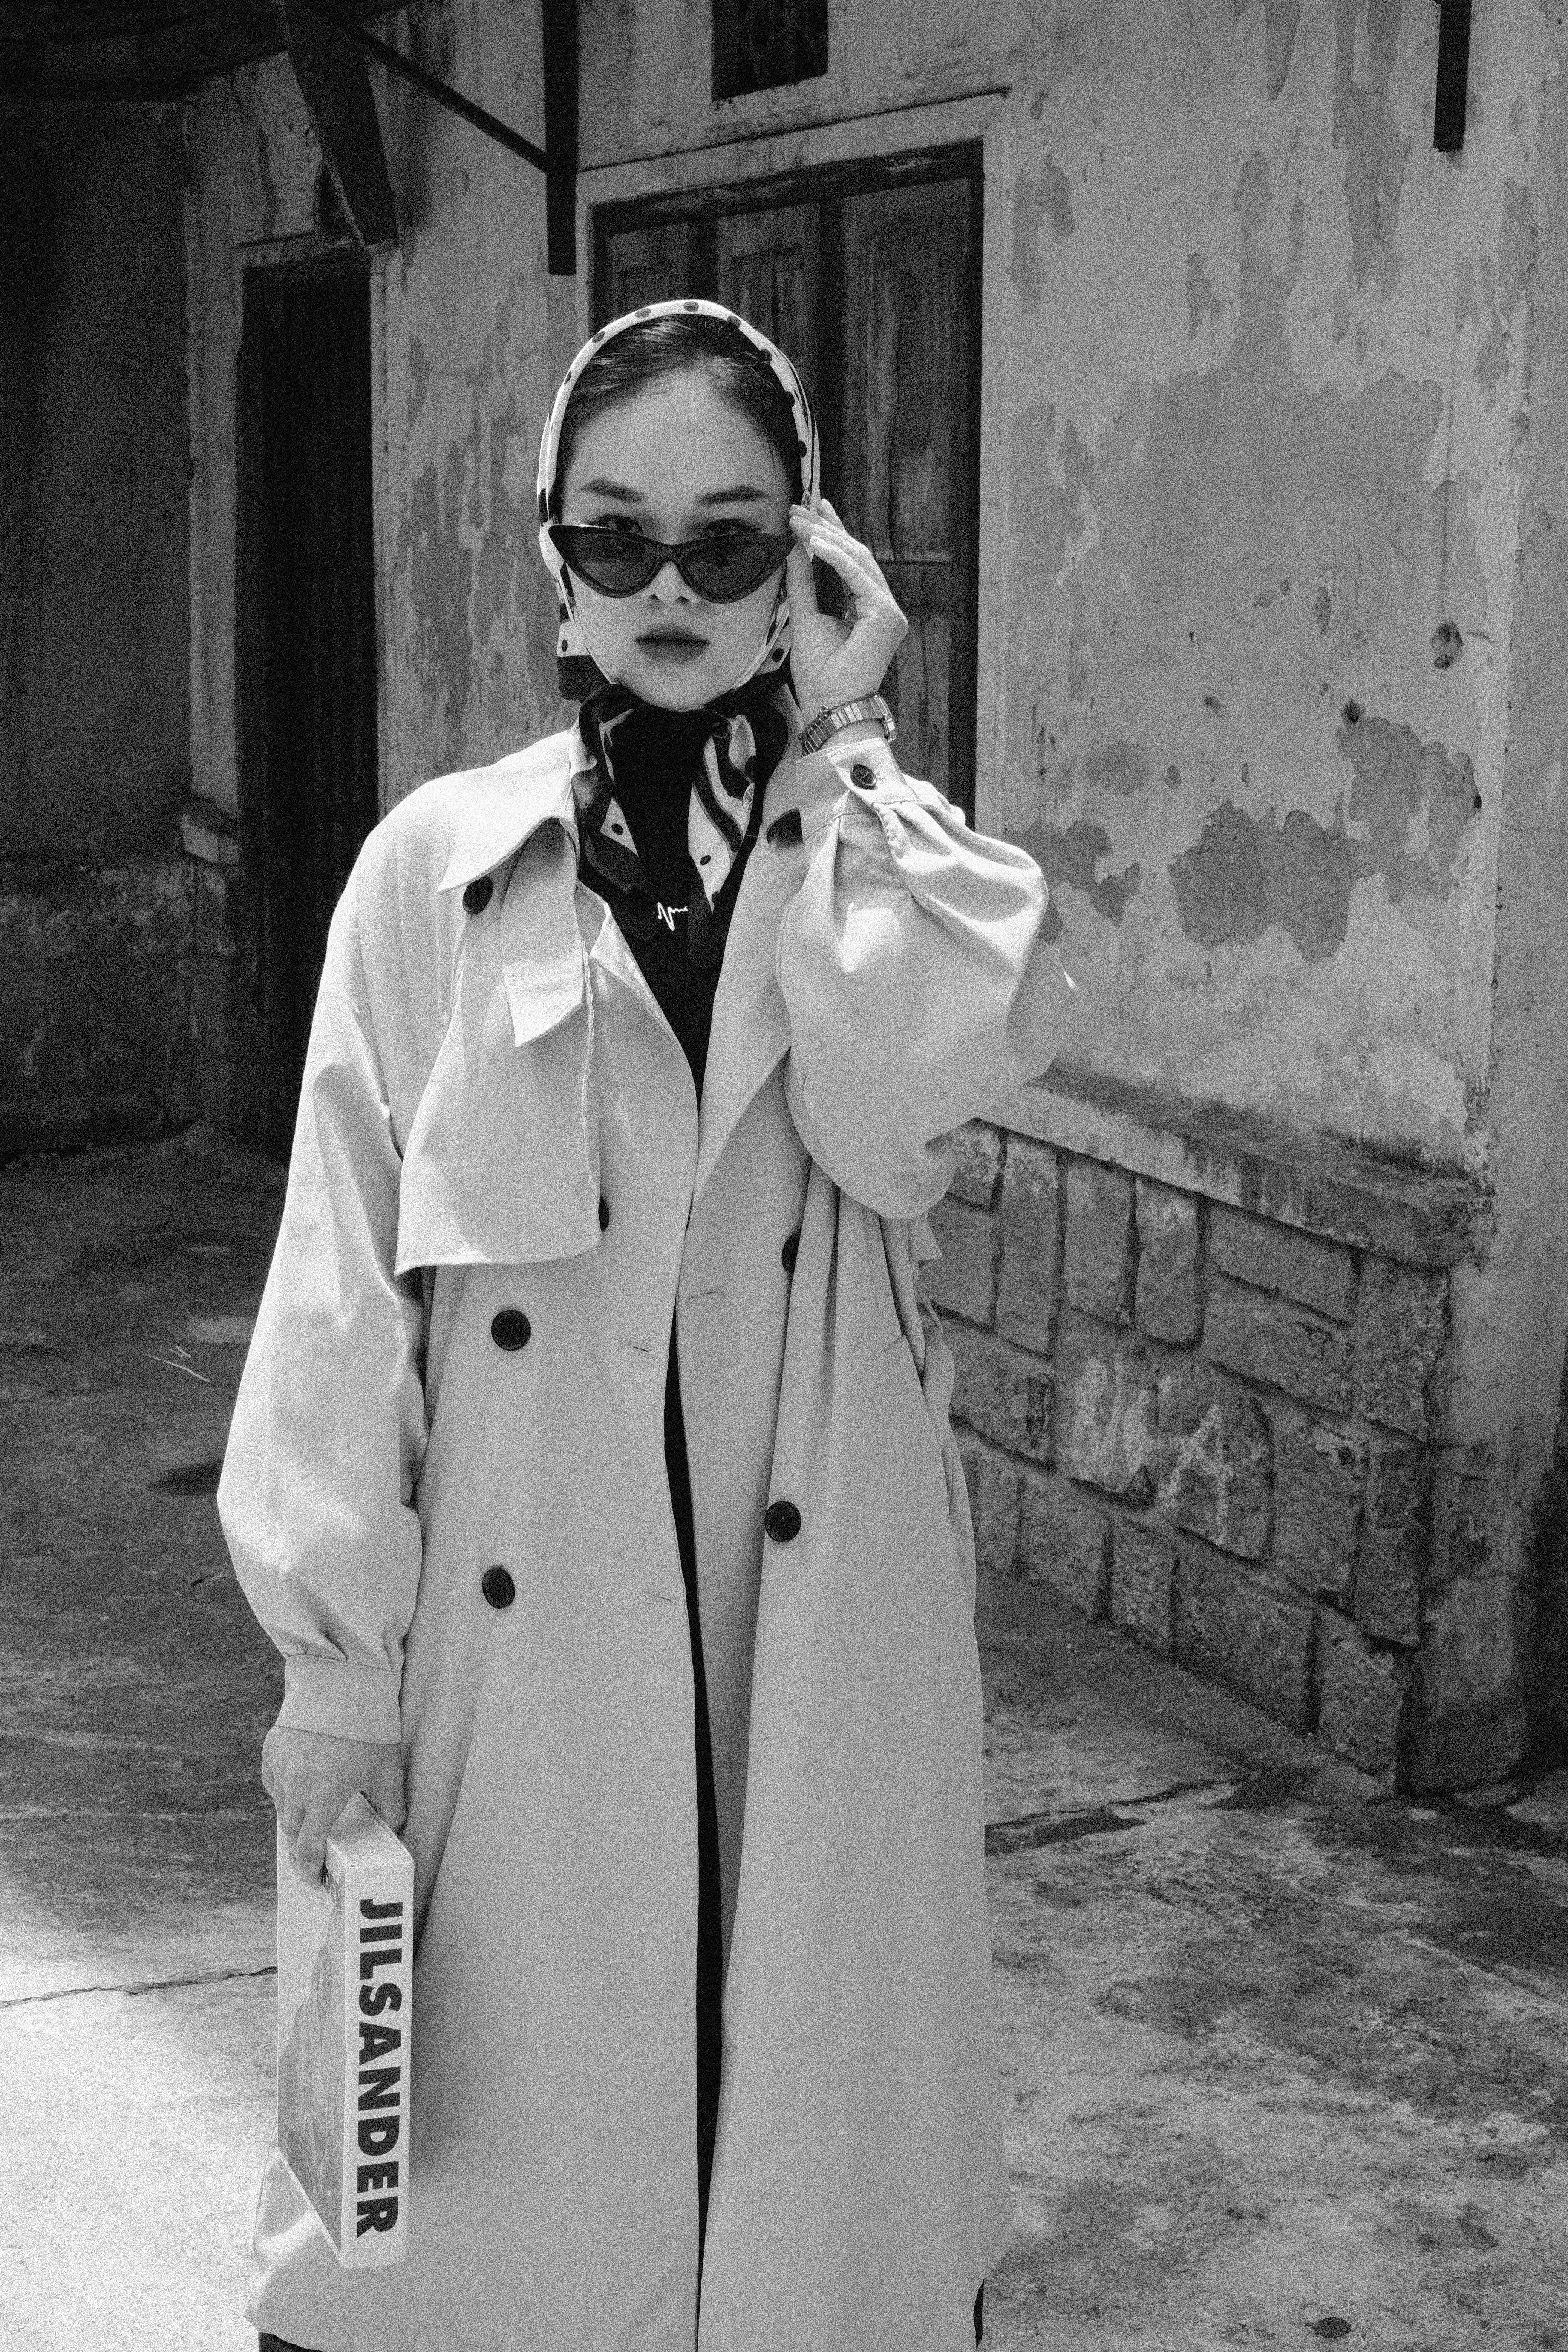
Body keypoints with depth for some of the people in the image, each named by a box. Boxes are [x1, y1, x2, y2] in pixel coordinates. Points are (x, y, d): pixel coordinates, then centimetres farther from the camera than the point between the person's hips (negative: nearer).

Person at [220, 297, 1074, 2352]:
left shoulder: (884, 852, 4)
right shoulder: (439, 867, -1)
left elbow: (915, 1088, -18)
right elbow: (345, 1280, -1)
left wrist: (830, 751, -11)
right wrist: (334, 1658, -3)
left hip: (819, 1613, 1)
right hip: (521, 1618, -1)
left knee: (807, 2071, 10)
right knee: (524, 2122, 7)